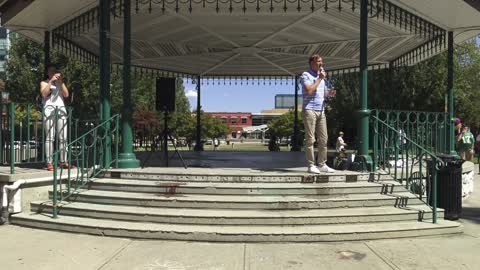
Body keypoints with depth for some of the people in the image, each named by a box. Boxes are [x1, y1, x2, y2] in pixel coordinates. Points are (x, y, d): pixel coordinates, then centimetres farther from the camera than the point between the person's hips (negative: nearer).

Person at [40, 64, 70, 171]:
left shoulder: (60, 83, 25)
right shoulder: (44, 83, 17)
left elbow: (66, 95, 8)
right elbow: (44, 94, -3)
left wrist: (61, 82, 0)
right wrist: (51, 81, -6)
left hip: (61, 109, 3)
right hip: (49, 109, -3)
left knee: (63, 137, -4)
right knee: (49, 137, -11)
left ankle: (63, 162, -4)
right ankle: (49, 163, -14)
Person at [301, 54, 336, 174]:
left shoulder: (321, 76, 22)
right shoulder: (306, 75, -1)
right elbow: (309, 90, -16)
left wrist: (329, 93, 5)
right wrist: (320, 79, -9)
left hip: (321, 110, 7)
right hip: (310, 110, -7)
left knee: (323, 139, 4)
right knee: (310, 139, -6)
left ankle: (322, 165, 10)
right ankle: (311, 165, -3)